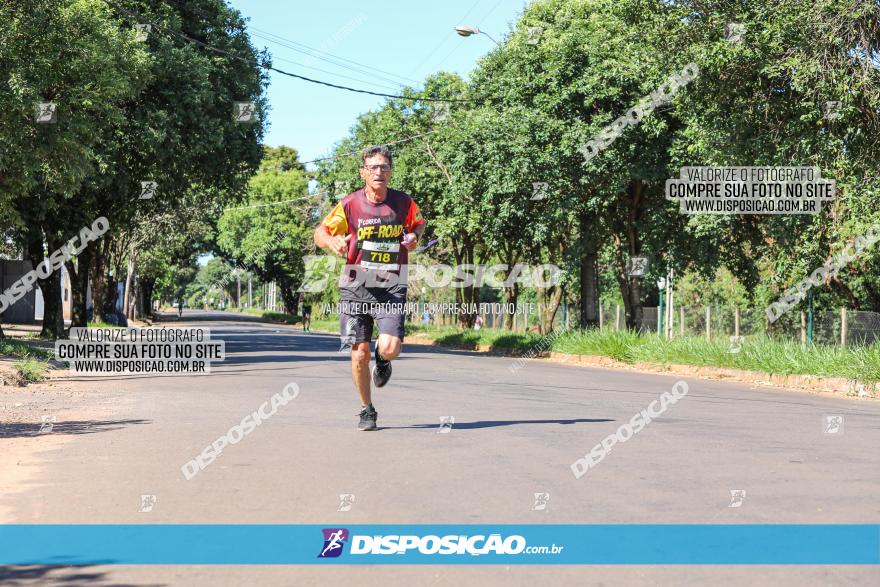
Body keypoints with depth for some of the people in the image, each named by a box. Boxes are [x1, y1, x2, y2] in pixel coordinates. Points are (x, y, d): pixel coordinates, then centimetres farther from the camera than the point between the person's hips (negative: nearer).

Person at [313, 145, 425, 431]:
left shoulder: (403, 202, 1)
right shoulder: (349, 204, -3)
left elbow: (419, 223, 21)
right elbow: (320, 232, 5)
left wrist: (414, 238, -2)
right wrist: (333, 241, -17)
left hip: (391, 287, 0)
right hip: (355, 285, 0)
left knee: (390, 348, -18)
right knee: (359, 352, 1)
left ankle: (382, 361, 22)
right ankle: (367, 410, 21)